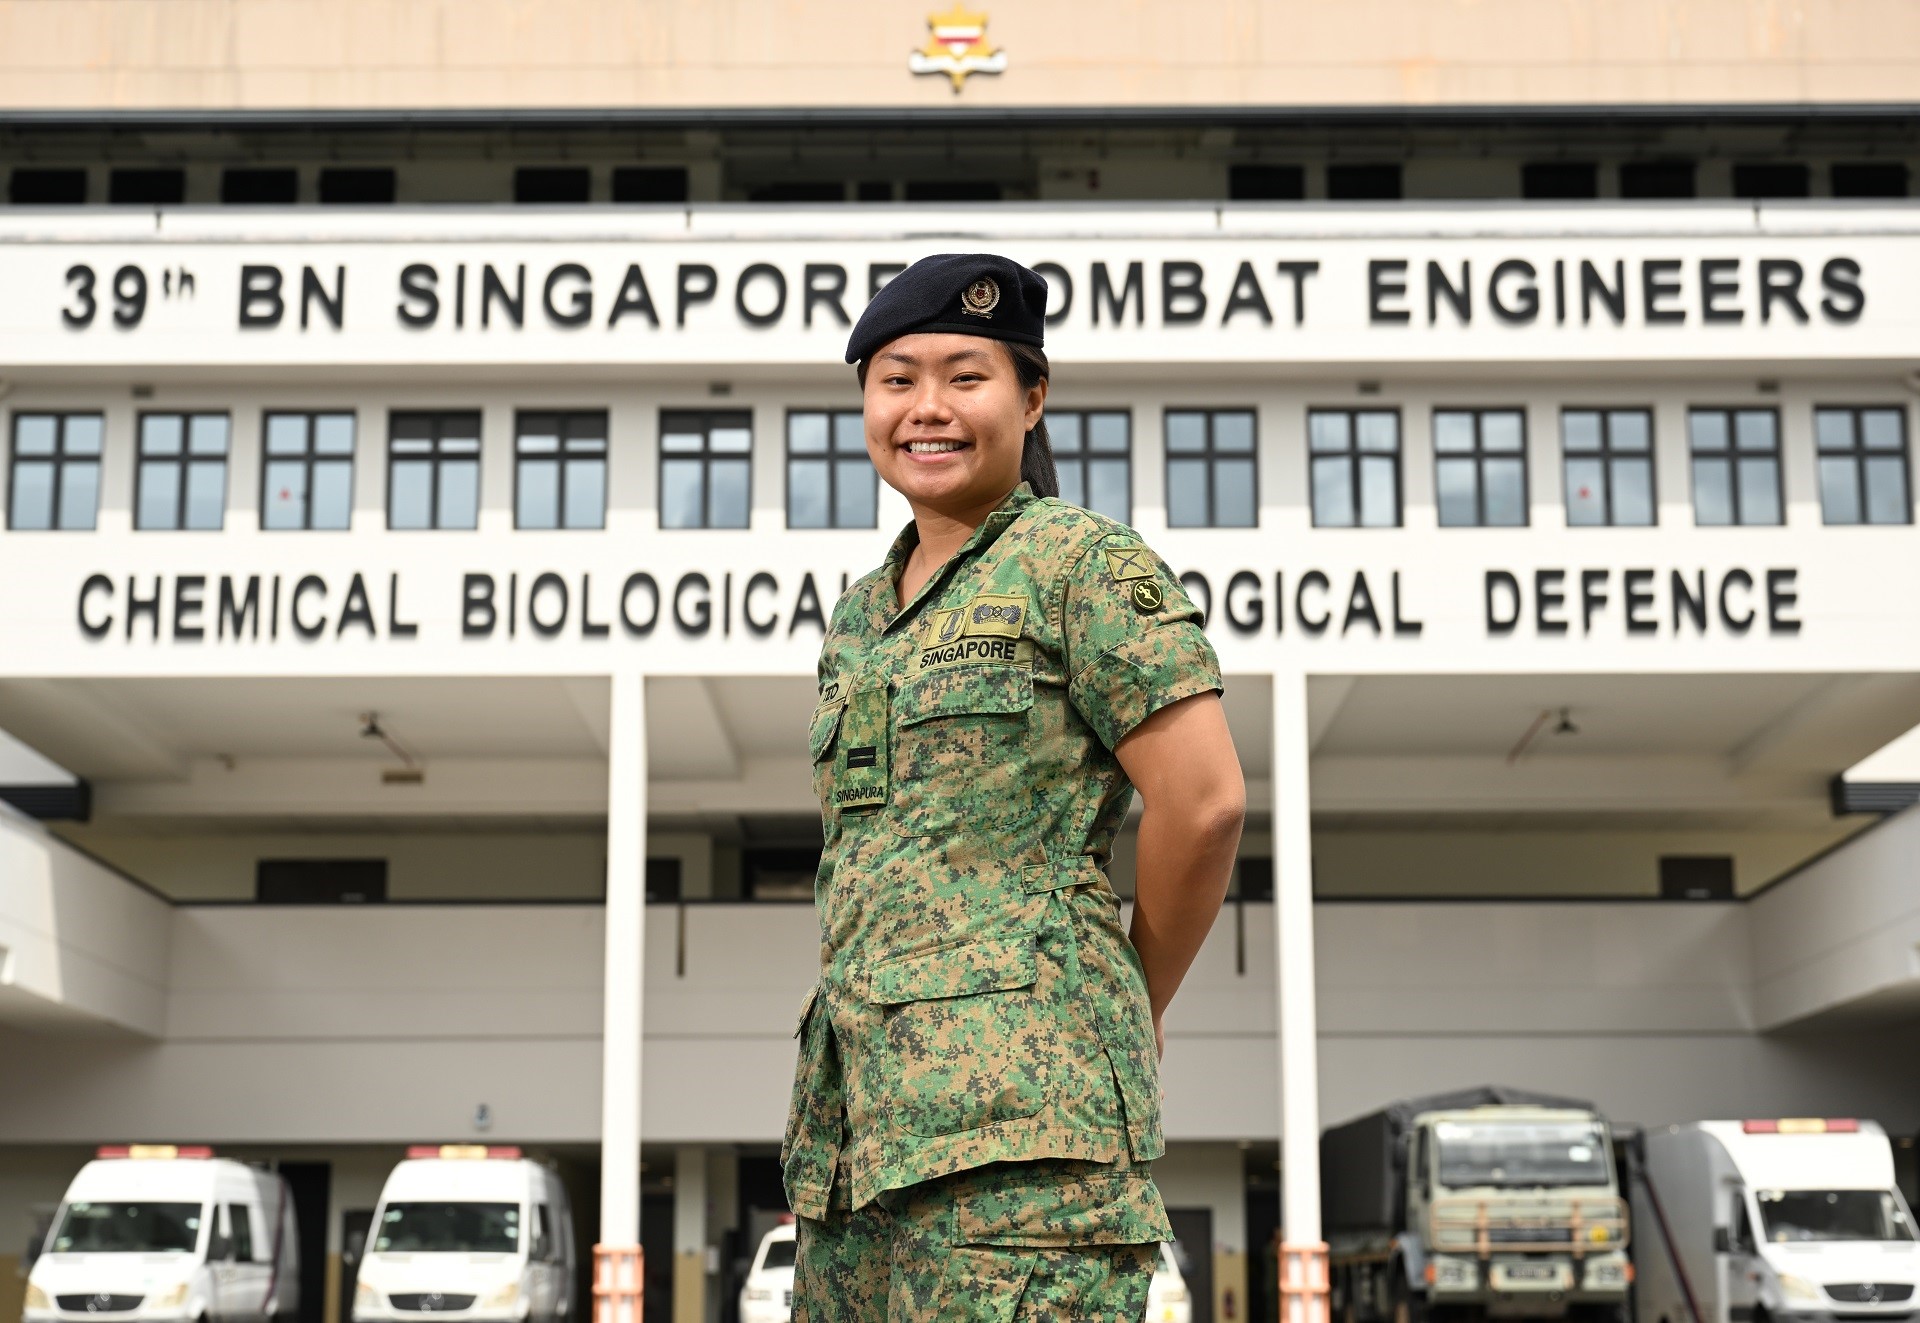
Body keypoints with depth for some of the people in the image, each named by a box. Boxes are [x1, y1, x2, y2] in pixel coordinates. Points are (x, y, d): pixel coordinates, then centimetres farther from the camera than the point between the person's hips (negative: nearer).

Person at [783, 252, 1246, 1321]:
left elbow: (1204, 802, -7)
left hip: (1020, 1108, -7)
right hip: (864, 1110, 8)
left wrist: (1129, 1013, 4)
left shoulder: (1082, 562, -1)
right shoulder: (860, 619, 21)